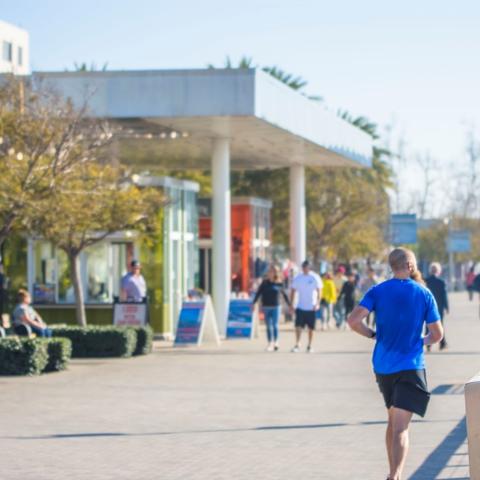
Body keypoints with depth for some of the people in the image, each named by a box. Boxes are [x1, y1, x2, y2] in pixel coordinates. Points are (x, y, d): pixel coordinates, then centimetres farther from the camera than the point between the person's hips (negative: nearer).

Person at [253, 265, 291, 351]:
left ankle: (275, 343, 2)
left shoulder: (279, 284, 0)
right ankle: (270, 344, 9)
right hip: (266, 307, 1)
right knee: (269, 326, 4)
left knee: (275, 325, -6)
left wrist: (289, 305, 18)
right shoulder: (265, 283, 2)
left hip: (276, 307, -1)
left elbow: (284, 294, 12)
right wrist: (253, 303, -1)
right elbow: (258, 293, 4)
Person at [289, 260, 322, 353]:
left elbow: (319, 291, -4)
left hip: (311, 307, -1)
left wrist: (317, 303, -15)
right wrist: (291, 305, 3)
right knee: (298, 326, -9)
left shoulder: (315, 278, -3)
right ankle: (297, 345, -4)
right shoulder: (298, 278, 3)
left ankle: (309, 346, 16)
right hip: (300, 307, 1)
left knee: (311, 328, 6)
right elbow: (293, 291, 8)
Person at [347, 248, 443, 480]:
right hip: (410, 366, -3)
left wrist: (373, 334, 5)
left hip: (383, 366, 3)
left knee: (393, 421, 21)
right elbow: (437, 334, 1)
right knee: (401, 427, -12)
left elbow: (353, 320, -12)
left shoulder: (378, 291, 0)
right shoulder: (424, 293, -2)